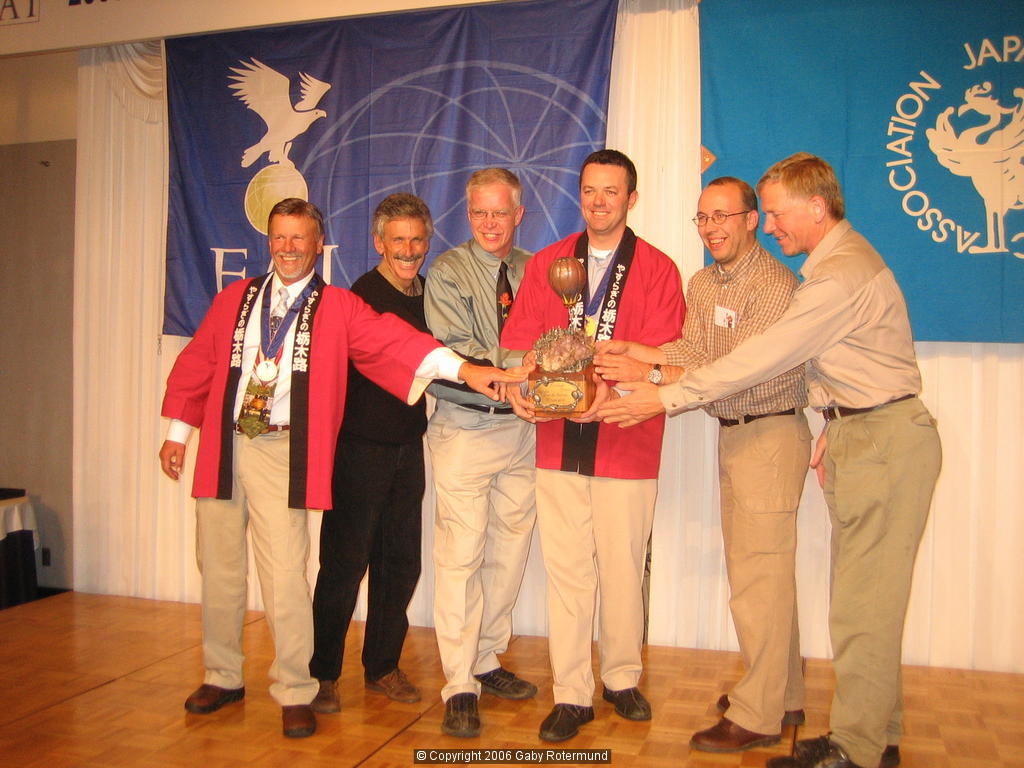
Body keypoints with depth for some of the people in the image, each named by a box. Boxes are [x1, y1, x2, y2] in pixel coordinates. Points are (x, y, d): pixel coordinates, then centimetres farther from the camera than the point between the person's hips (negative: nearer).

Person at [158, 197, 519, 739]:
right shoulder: (234, 299, 13)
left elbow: (391, 340, -13)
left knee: (285, 574, -8)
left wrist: (462, 368, -27)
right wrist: (178, 431, 14)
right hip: (223, 446, 4)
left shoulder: (338, 308, 1)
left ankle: (295, 694, 9)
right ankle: (222, 677, 31)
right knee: (218, 567, 12)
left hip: (282, 455, -4)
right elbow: (196, 364, 17)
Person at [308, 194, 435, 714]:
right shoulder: (362, 296, -10)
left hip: (408, 447, 6)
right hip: (360, 448, -6)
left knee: (401, 562, 12)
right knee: (345, 561, 2)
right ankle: (322, 673, 18)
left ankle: (383, 666, 28)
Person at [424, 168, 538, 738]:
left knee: (510, 550, 10)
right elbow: (454, 349, -12)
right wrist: (515, 367, -25)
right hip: (466, 428, -4)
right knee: (461, 553, -4)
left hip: (523, 427, 4)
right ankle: (460, 685, 7)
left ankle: (487, 659, 26)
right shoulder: (448, 271, 0)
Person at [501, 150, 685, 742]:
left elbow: (662, 354, -8)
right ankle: (572, 694, 19)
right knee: (566, 570, 6)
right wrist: (518, 384, -17)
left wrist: (612, 389, -26)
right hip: (558, 441, 2)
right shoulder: (545, 265, 12)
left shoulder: (658, 270, 2)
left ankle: (623, 678, 29)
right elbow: (519, 335, 4)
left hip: (626, 443, -2)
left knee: (624, 569, 8)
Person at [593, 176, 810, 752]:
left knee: (758, 576, -4)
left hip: (770, 435, -9)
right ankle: (785, 696, 30)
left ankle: (757, 715, 9)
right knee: (756, 569, 16)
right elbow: (693, 351, 2)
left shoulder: (775, 285, -16)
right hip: (734, 435, 9)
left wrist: (651, 374, -26)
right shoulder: (703, 284, 12)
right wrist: (629, 350, -14)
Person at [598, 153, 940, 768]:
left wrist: (666, 399, -17)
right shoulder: (839, 259, 15)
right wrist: (835, 428, 11)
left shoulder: (843, 275, -19)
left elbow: (764, 359, -21)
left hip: (885, 441, -10)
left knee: (863, 604, -3)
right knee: (862, 599, 13)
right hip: (861, 433, 10)